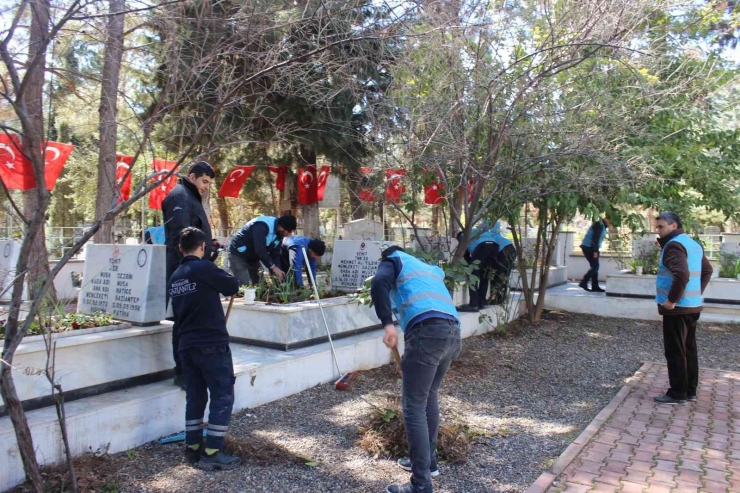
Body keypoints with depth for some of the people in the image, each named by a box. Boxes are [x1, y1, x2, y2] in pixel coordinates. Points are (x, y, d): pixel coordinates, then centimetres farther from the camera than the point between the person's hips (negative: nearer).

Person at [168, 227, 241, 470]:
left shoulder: (174, 277, 11)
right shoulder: (204, 268, -13)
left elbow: (177, 312, 16)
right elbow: (233, 287, -6)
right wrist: (223, 279, 13)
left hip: (186, 345, 8)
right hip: (212, 344, -7)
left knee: (195, 397, 15)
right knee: (222, 397, 0)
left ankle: (193, 448, 21)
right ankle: (212, 453, 0)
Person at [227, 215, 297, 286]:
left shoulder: (279, 234, -4)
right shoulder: (262, 226, -31)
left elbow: (275, 254, -1)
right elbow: (260, 249, -36)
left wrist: (277, 270, -16)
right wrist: (273, 267, -34)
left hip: (253, 258, 9)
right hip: (238, 255, -9)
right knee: (244, 285, -18)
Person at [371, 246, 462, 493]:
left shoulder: (393, 259, 16)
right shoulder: (429, 269, 36)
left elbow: (379, 283, -8)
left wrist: (387, 324, -13)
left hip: (427, 331, -7)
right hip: (453, 331, 8)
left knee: (414, 407, 0)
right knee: (430, 396, 24)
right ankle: (428, 461, 37)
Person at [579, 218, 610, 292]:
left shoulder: (603, 226, 19)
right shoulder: (599, 224, -13)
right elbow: (595, 238, -20)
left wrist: (596, 251, 15)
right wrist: (595, 251, -24)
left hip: (589, 248, 10)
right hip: (588, 247, -10)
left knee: (595, 267, 8)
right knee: (595, 266, -11)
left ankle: (595, 287, 9)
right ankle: (583, 283, -9)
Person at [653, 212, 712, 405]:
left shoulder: (673, 245, -16)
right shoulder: (694, 244, 14)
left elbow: (682, 274, -30)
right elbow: (707, 270, 23)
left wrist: (671, 300, -22)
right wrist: (698, 292, 20)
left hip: (677, 308, -10)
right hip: (693, 306, 10)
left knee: (675, 352, -2)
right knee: (689, 349, 15)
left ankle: (677, 394, 4)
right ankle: (690, 391, 23)